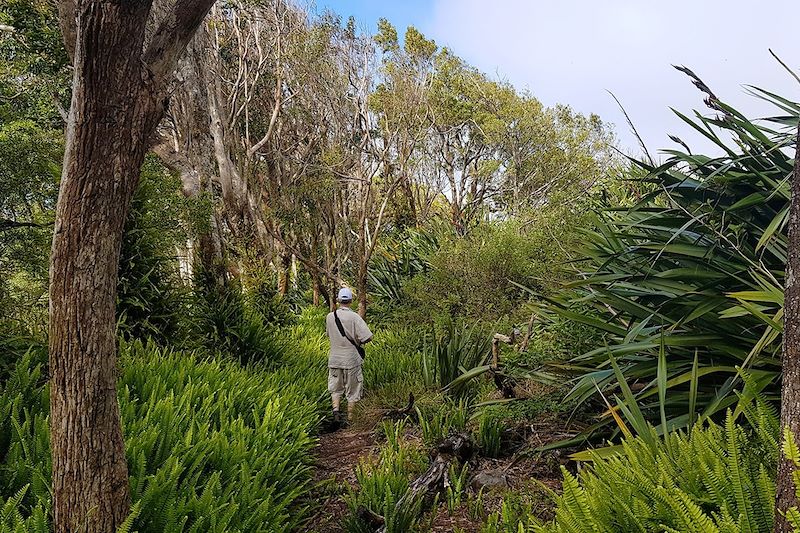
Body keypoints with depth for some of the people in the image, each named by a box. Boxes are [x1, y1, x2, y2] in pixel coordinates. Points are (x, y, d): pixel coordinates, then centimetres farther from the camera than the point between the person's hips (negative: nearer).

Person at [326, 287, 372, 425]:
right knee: (352, 391, 10)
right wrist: (359, 342, 0)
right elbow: (368, 337, -19)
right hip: (351, 359, -3)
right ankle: (350, 419, 16)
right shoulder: (354, 317, -15)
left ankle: (335, 410, -3)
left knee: (335, 388, 17)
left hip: (334, 359, 3)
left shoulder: (329, 317, -1)